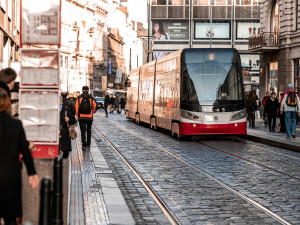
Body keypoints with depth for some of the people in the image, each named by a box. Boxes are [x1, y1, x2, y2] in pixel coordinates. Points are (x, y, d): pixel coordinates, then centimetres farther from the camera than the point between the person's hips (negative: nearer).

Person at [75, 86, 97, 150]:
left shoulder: (79, 98, -2)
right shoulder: (91, 98, -1)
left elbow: (76, 107, -8)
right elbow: (95, 106, -7)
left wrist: (77, 114, 5)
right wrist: (92, 112, 10)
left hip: (81, 117, -1)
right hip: (89, 117, 1)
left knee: (83, 131, 2)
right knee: (89, 131, 13)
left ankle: (84, 145, -7)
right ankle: (88, 145, 14)